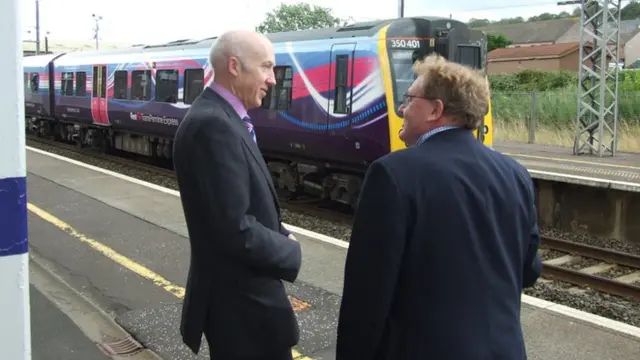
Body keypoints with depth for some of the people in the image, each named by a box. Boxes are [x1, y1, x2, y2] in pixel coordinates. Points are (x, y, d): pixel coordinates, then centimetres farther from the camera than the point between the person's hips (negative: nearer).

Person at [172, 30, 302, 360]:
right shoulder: (213, 125, -24)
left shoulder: (223, 118, 9)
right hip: (239, 298, -10)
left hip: (239, 289, 10)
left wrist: (281, 238, 0)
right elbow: (236, 230, -28)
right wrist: (291, 252, -12)